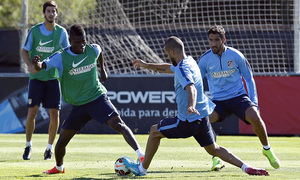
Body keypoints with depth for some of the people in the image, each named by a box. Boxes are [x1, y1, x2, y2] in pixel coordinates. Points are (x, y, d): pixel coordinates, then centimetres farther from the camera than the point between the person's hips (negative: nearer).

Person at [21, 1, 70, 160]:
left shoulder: (61, 32, 1)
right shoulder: (34, 30, -2)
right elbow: (24, 51, 4)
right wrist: (30, 65, -14)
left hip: (53, 77, 1)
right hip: (36, 77, -1)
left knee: (54, 113, -2)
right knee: (32, 111, -8)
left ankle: (49, 148, 13)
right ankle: (28, 146, 9)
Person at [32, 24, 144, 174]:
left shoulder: (93, 50, -5)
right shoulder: (61, 57, -12)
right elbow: (42, 66, -21)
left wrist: (102, 70, 31)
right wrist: (37, 64, -44)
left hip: (97, 98, 0)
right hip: (78, 105, 0)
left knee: (118, 124, -20)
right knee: (62, 140, 3)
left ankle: (141, 156, -23)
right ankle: (59, 167, 32)